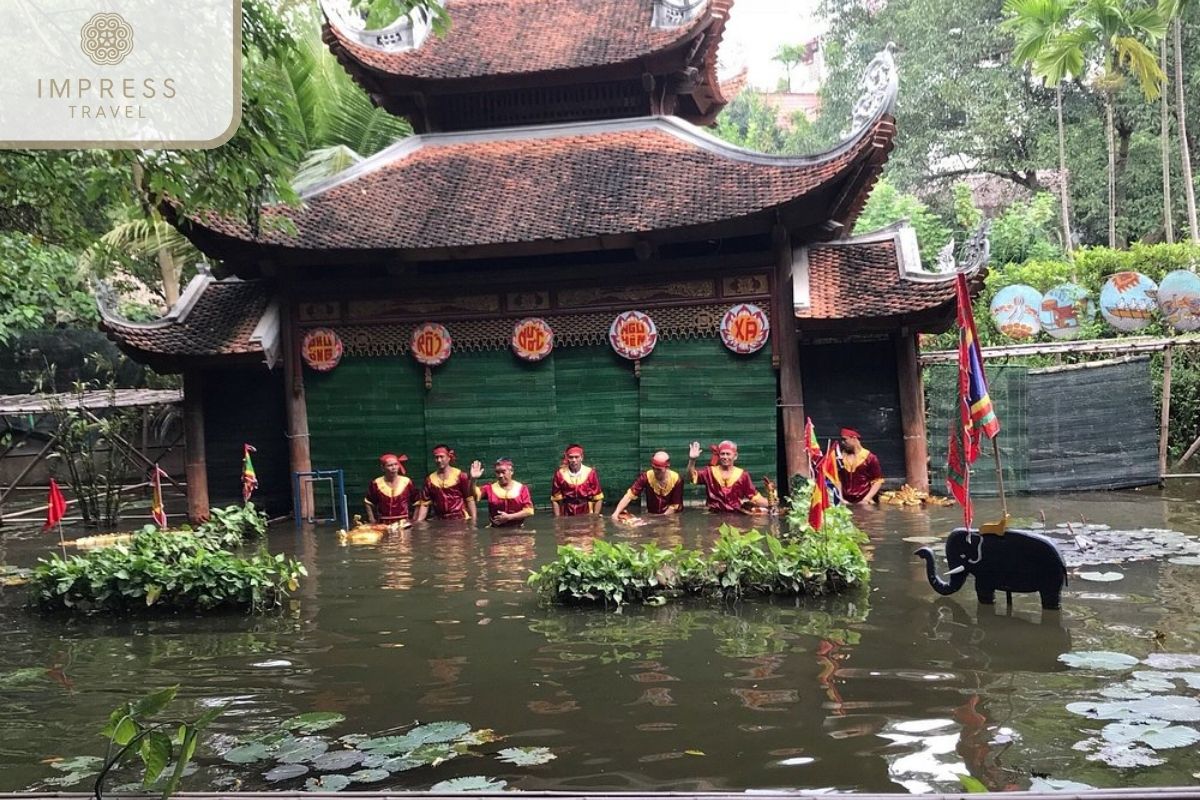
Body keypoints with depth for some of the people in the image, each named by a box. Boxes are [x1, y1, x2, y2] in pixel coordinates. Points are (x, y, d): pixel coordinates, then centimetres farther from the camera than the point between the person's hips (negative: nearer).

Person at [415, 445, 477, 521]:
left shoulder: (460, 475, -3)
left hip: (461, 520, -3)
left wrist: (473, 521, -9)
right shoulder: (430, 479, 7)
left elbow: (469, 499, -3)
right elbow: (424, 503, 8)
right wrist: (418, 522, -1)